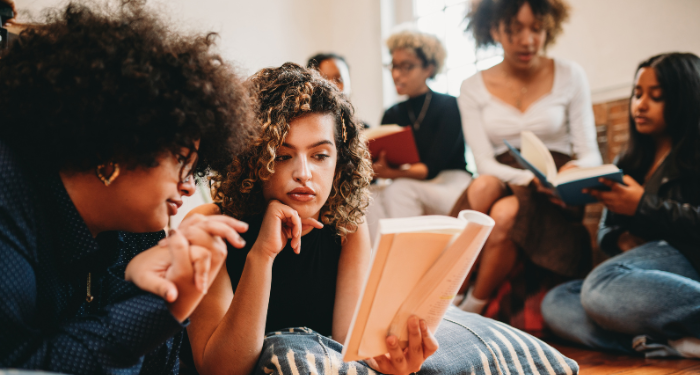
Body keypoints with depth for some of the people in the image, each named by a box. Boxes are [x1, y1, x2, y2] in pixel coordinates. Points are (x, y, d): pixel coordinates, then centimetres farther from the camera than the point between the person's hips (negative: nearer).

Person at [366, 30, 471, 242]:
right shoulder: (392, 115, 14)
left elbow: (432, 168, -15)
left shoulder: (449, 107, -4)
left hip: (451, 186, -4)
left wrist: (390, 173, -30)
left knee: (400, 190, -32)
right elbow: (379, 162, 5)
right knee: (370, 197, -26)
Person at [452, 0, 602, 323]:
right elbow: (484, 163, -3)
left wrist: (575, 170, -22)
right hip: (502, 184, 1)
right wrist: (531, 179, -23)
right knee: (483, 186, -35)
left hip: (552, 198, -1)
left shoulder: (570, 76, 5)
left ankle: (471, 311, -18)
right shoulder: (474, 88, 6)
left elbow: (590, 154, 3)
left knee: (506, 212, -34)